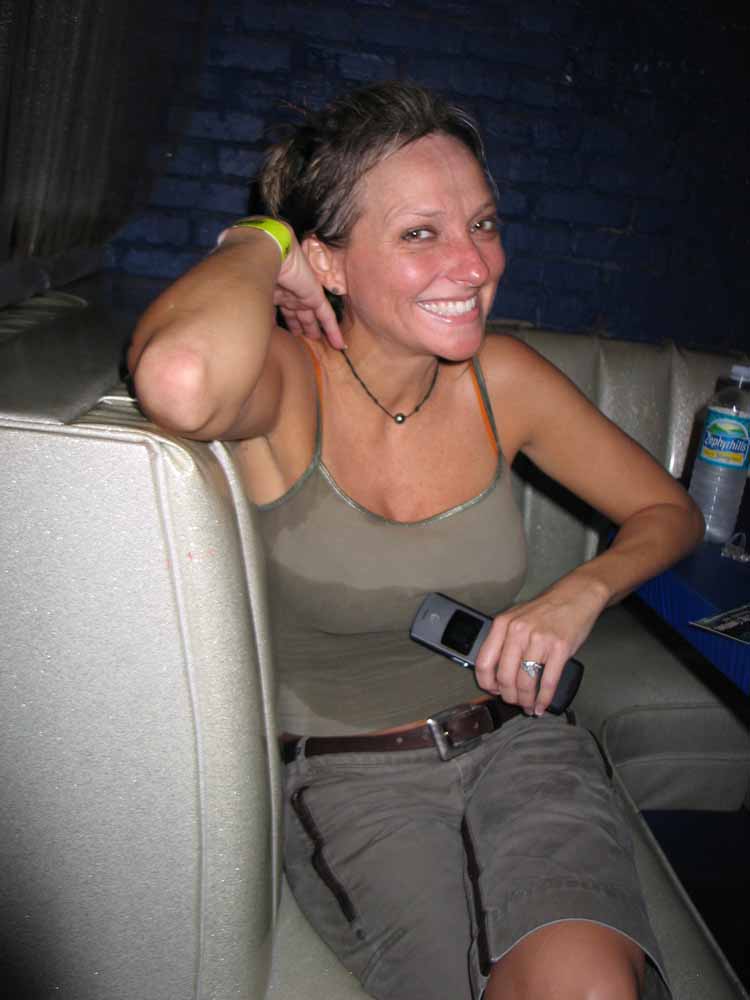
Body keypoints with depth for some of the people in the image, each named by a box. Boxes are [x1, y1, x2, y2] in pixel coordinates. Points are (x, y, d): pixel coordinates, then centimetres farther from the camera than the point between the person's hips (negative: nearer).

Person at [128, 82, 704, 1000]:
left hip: (515, 741, 3)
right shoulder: (283, 382, -15)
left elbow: (667, 510, 10)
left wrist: (579, 596, -11)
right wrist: (258, 244, -21)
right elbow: (179, 379, -43)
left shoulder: (500, 379, -3)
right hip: (346, 778, -3)